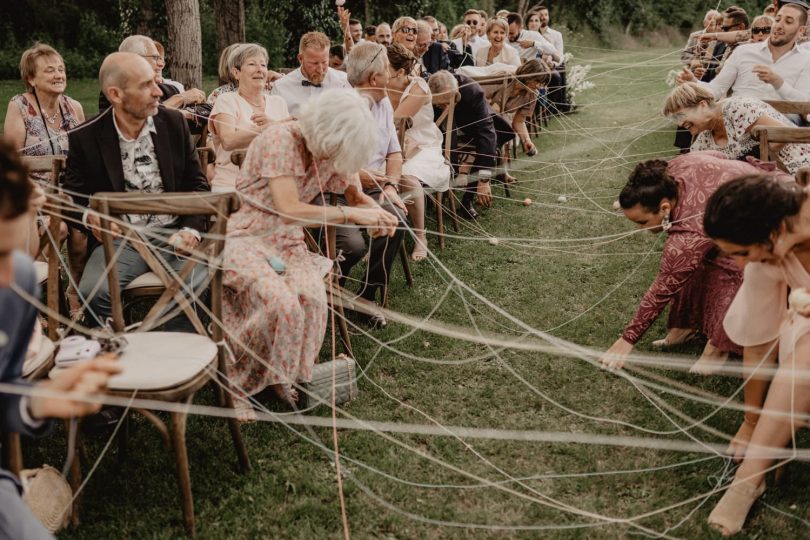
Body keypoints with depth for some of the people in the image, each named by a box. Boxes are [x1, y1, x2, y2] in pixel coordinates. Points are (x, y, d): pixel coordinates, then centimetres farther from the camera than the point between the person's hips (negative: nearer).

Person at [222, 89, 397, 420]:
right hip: (246, 237, -5)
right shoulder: (281, 140, -20)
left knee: (312, 298, -26)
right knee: (279, 303, -31)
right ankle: (235, 384, -8)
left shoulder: (334, 150, 1)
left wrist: (379, 214, -10)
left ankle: (282, 375, 1)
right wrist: (351, 214, -25)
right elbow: (289, 210, -27)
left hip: (288, 242, 5)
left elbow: (356, 196, 14)